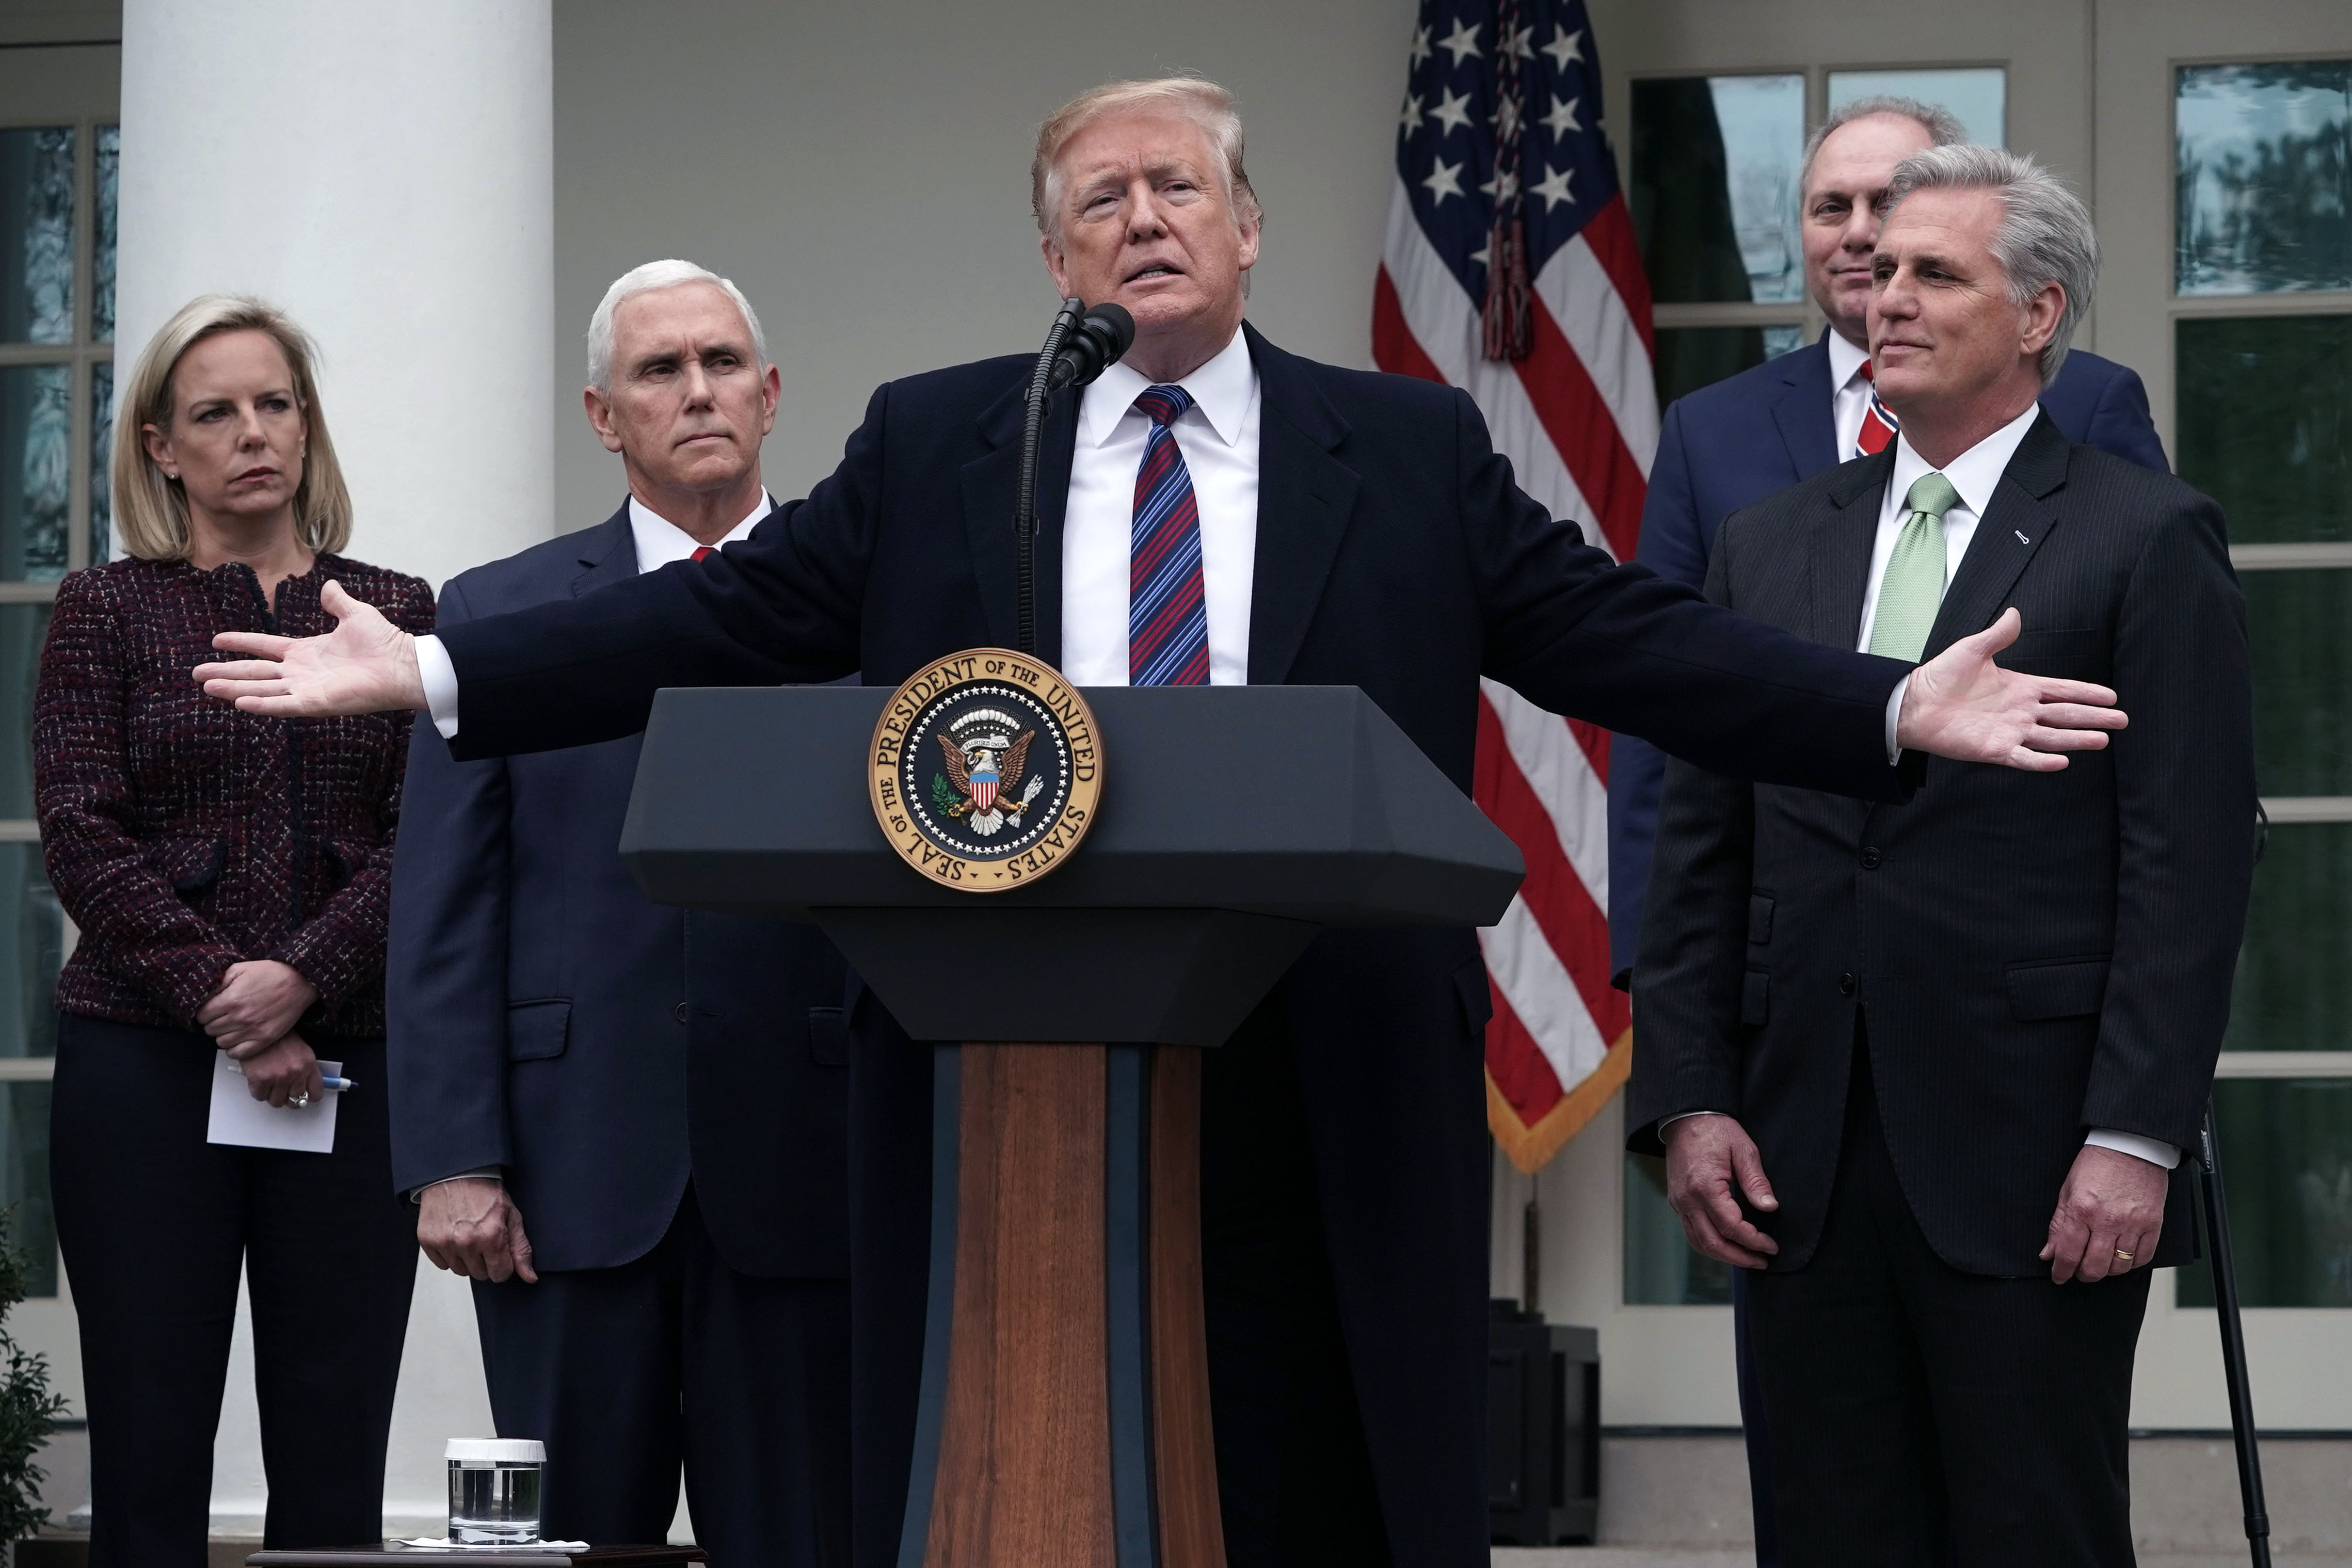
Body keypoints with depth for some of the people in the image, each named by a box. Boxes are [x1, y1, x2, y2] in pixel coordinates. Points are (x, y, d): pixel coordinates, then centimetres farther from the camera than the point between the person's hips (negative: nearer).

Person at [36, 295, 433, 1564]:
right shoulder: (104, 613, 6)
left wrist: (300, 976, -13)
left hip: (348, 1067, 2)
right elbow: (83, 839, -3)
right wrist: (221, 1001, -13)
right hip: (147, 1066, -1)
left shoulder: (396, 615, 11)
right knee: (148, 1459, -2)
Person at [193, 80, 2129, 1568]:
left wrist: (1892, 707, -8)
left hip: (1317, 1093, 0)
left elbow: (1622, 633, 4)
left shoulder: (1414, 454, 9)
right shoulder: (930, 448, 10)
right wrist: (432, 674, 0)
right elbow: (728, 616, 8)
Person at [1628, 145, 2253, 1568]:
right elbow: (1704, 852, 14)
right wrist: (1688, 1102, 4)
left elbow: (2191, 863, -6)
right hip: (1803, 1166, 5)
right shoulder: (1772, 547, 15)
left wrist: (2136, 1139, -13)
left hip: (2032, 1169, -5)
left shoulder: (2146, 540, -1)